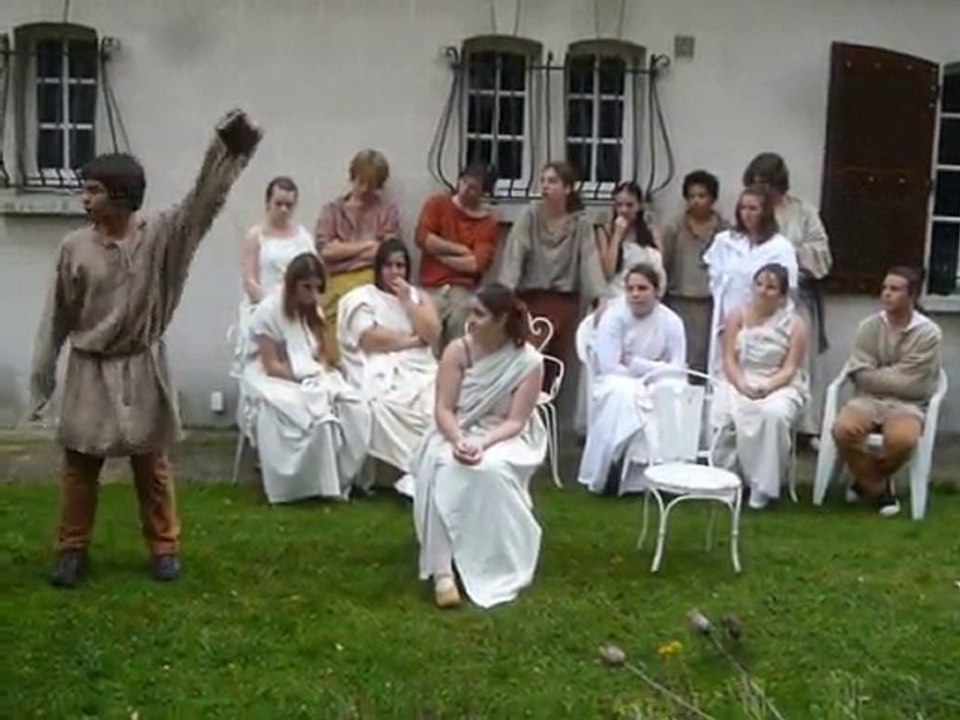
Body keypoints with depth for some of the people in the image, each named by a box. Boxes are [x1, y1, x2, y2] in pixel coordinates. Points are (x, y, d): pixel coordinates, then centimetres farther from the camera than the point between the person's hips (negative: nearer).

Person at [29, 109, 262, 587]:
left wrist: (225, 153, -29)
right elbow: (57, 314, 2)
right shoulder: (75, 247, -3)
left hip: (142, 368, -1)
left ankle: (164, 548, 22)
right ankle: (72, 550, 21)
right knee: (79, 464, 8)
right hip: (90, 371, 1)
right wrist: (42, 369, 0)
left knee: (152, 465, 10)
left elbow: (201, 202, -17)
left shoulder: (160, 235, -7)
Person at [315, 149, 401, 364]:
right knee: (337, 348, -11)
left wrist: (342, 248, 3)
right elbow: (325, 250, 4)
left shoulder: (388, 211, 17)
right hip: (338, 284, 1)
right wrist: (366, 245, 4)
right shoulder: (332, 211, 20)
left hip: (372, 282, -1)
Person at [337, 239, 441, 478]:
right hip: (382, 373, -3)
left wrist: (406, 300, -1)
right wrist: (413, 340, -1)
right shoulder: (361, 297, 6)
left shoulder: (419, 296, 19)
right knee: (387, 404, -35)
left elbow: (432, 334, 3)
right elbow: (370, 340, -7)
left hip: (420, 369, 3)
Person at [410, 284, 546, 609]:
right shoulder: (457, 351, -8)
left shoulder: (529, 361, -13)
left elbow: (515, 421, -14)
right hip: (456, 432, 1)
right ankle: (442, 569, -33)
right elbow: (444, 409, -10)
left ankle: (497, 570, -20)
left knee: (492, 471, -36)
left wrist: (482, 444, -31)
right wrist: (458, 440, -30)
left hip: (504, 437, -1)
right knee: (443, 469, -33)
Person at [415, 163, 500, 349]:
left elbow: (476, 264, -6)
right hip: (431, 288, 0)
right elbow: (423, 238, -5)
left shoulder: (489, 222, 5)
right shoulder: (437, 204, 9)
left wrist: (439, 253, -1)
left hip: (463, 290, 0)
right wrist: (460, 249, -4)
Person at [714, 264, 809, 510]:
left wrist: (767, 388, -25)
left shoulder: (795, 324, 0)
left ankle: (763, 485, -22)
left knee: (774, 414, -36)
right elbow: (729, 359, 0)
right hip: (740, 382, 2)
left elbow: (790, 369, -6)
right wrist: (742, 385, -19)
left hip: (780, 386, -2)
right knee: (722, 414, -30)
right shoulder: (737, 317, 6)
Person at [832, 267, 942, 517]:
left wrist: (878, 375, -4)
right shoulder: (869, 326, 3)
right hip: (868, 398, 2)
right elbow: (861, 376, -4)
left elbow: (909, 385, -11)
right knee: (844, 429, -30)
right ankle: (879, 487, -4)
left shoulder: (929, 333, -6)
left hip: (906, 404, -2)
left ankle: (868, 480, 0)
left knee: (902, 439, -35)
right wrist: (893, 375, -11)